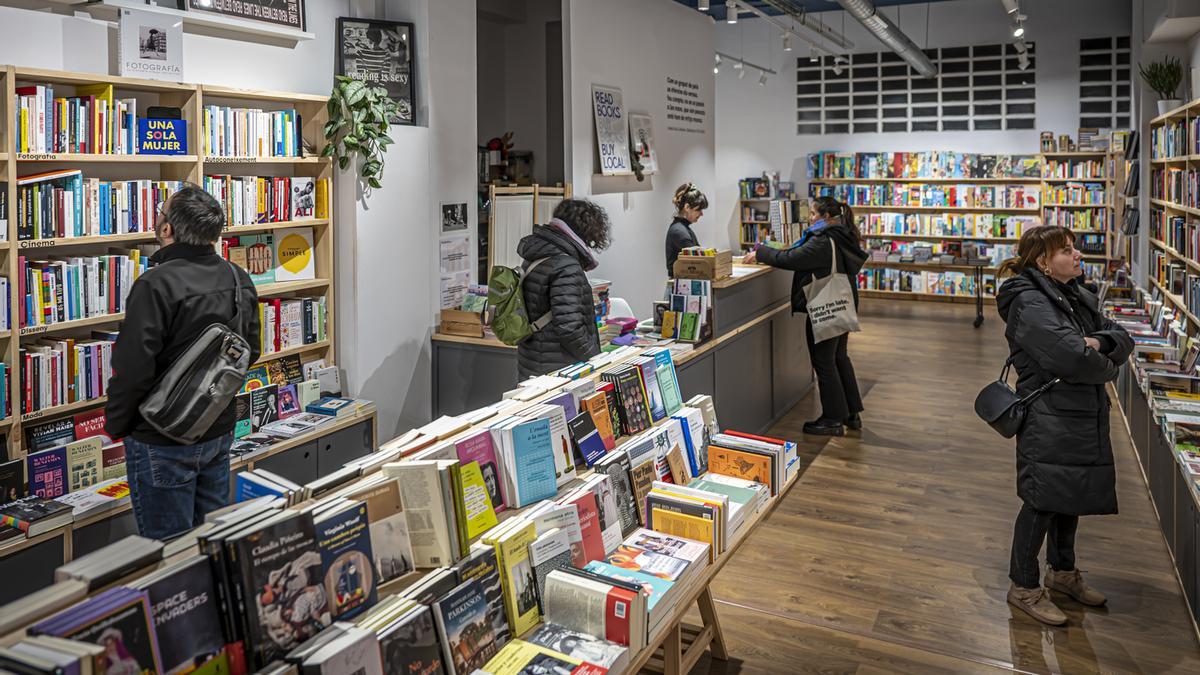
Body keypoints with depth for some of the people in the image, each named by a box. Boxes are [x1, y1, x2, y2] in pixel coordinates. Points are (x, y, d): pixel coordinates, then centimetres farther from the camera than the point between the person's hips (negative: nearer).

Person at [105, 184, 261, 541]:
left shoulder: (156, 285, -22)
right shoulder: (239, 279, 1)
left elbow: (133, 370, -22)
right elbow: (251, 352, 10)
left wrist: (116, 425, -7)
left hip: (164, 443, -7)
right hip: (220, 432, 7)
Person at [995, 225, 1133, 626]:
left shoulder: (1078, 297, 10)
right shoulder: (1028, 304, -18)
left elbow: (1123, 339, 7)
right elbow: (1072, 357, -27)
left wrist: (1099, 341, -15)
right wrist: (1106, 368, -7)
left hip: (1083, 416, 9)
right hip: (1049, 420, -9)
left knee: (1071, 496, 20)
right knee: (1043, 500, 0)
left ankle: (1063, 571, 39)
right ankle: (1023, 588, 16)